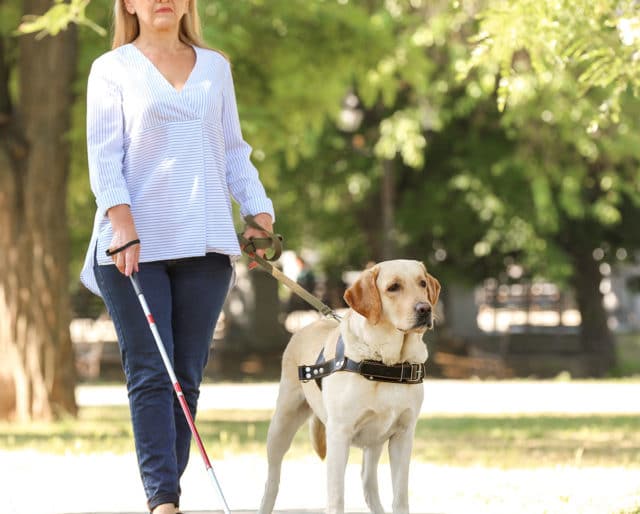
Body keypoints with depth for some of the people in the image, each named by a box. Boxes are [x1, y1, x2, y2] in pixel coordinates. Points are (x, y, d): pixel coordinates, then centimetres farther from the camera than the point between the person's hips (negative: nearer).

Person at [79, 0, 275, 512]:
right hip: (135, 244, -3)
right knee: (150, 375, -9)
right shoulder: (112, 69, 5)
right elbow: (104, 155, -3)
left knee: (187, 376, 1)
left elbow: (234, 150, 19)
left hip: (203, 241, 3)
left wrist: (260, 211, 5)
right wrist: (123, 225, -15)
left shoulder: (215, 67, 16)